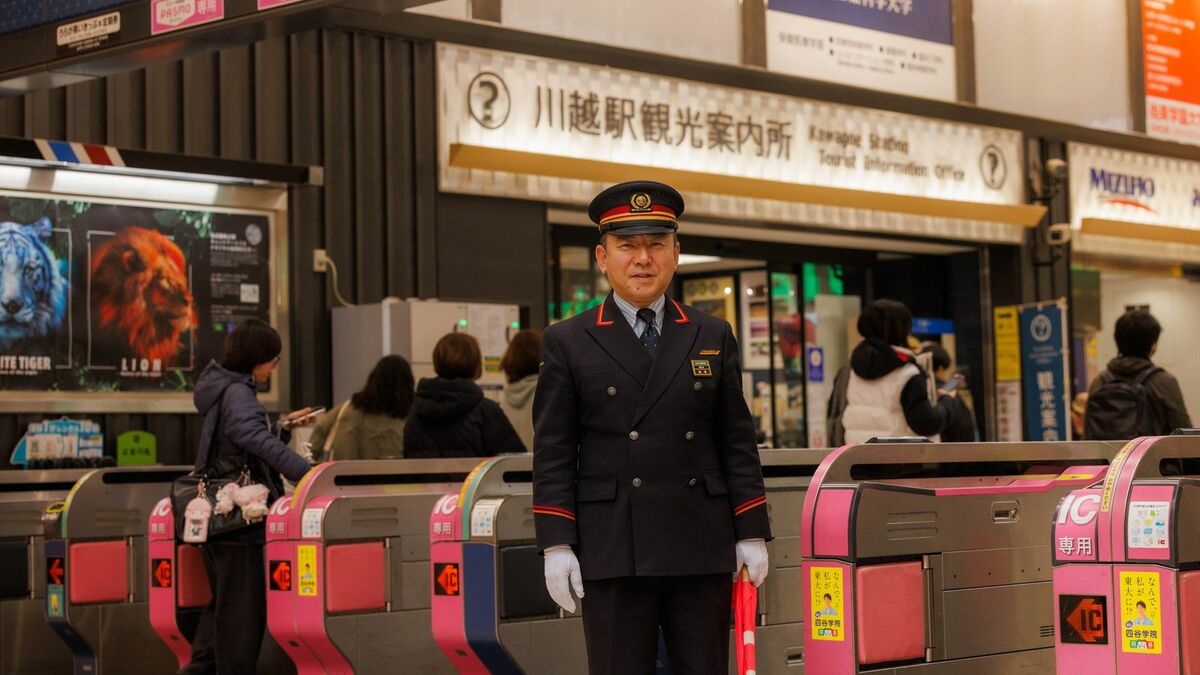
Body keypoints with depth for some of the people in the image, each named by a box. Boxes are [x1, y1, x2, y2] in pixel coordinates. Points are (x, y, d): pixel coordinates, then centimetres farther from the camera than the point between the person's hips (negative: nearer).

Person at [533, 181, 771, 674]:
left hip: (703, 550, 2)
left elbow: (737, 443, 10)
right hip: (612, 553, -2)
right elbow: (553, 455, 2)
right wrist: (556, 544, -6)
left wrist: (752, 535, 4)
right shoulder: (567, 343, 4)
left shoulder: (713, 337, 11)